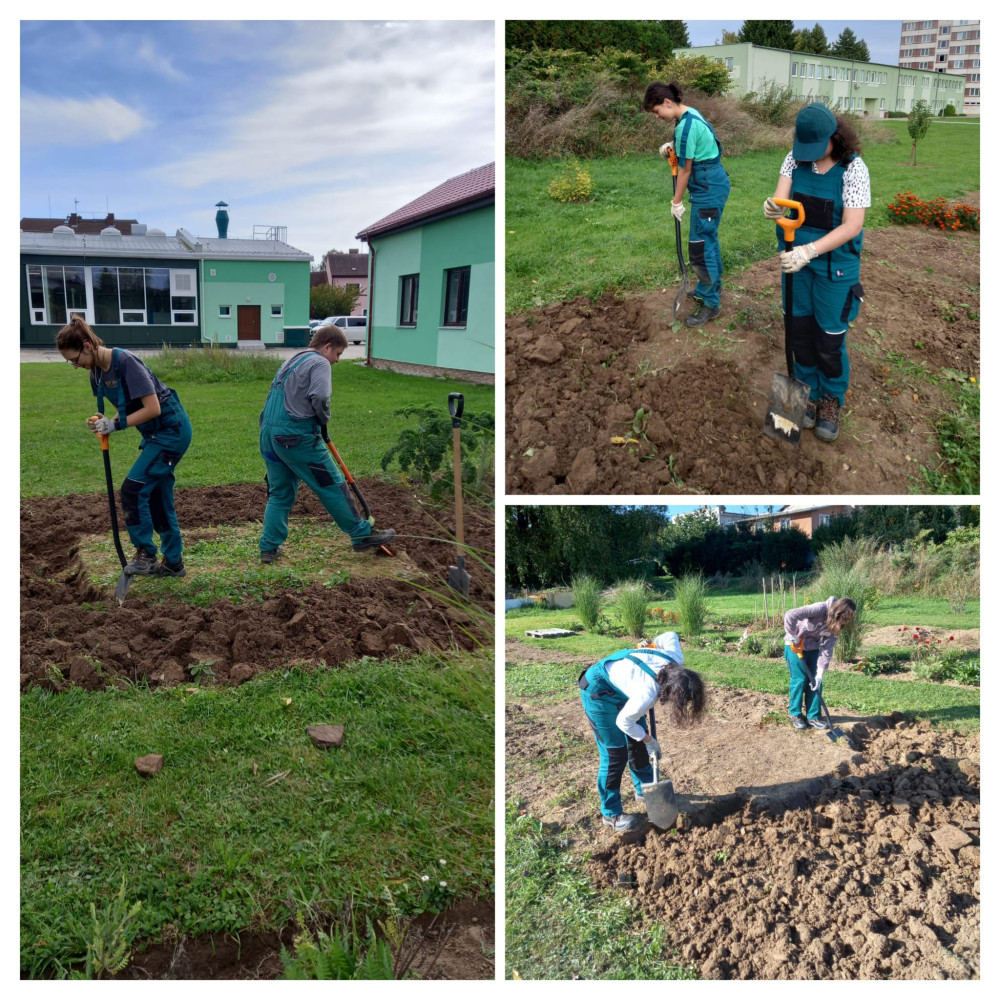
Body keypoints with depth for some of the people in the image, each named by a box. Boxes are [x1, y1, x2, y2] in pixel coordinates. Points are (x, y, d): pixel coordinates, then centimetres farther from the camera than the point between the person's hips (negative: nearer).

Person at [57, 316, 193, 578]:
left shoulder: (125, 362, -22)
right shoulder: (97, 372, 4)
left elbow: (152, 408, -24)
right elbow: (129, 409, 11)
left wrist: (116, 424, -21)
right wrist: (103, 423, -8)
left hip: (172, 429, -9)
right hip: (155, 432, 9)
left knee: (133, 489, -12)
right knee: (156, 496, 11)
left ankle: (145, 553, 2)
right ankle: (173, 562, 20)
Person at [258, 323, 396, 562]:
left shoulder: (292, 361, 22)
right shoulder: (319, 363, -6)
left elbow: (278, 397, 19)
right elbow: (319, 397, -22)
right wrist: (324, 419, -2)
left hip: (270, 432, 9)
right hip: (296, 435, -9)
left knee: (280, 492, 16)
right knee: (332, 486, 0)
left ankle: (269, 547, 15)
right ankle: (362, 535, 9)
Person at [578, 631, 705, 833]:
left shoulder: (677, 661, -20)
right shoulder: (647, 694, -38)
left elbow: (671, 636, 3)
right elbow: (624, 722, -21)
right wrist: (649, 741, -6)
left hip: (621, 680, 8)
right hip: (599, 691, -8)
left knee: (638, 744, 16)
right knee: (615, 753, -6)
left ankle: (644, 790, 36)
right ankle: (611, 814, 8)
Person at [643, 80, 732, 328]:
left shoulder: (685, 126, -21)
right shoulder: (689, 113, 8)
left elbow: (685, 169, -16)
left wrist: (677, 202, -7)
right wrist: (672, 145, 8)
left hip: (708, 189, -10)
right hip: (713, 183, 10)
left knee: (700, 246, -7)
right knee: (708, 238, 21)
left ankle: (710, 304, 1)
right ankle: (713, 287, 37)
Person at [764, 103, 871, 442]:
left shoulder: (853, 169, -17)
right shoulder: (796, 159, -5)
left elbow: (852, 226, -22)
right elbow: (781, 197, -15)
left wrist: (808, 251, -35)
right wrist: (774, 207, -40)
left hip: (835, 265, -4)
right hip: (797, 258, 4)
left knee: (830, 339, 5)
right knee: (799, 331, 12)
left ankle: (832, 400, 27)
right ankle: (809, 393, 33)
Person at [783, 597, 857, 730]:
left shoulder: (836, 626, -10)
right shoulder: (820, 609, -31)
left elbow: (826, 650, -11)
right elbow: (790, 615, -42)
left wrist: (820, 673, -17)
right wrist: (793, 636, -29)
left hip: (813, 646, 6)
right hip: (795, 644, -6)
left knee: (816, 681, 3)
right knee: (799, 679, -3)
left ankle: (813, 716, 14)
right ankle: (795, 714, 13)